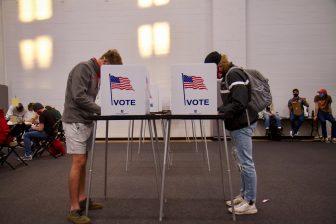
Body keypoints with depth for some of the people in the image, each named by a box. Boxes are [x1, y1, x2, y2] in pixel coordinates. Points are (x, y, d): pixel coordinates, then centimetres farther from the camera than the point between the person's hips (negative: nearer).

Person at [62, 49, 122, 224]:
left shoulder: (97, 73, 16)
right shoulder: (83, 68, -13)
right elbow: (79, 97, -22)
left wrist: (98, 111, 2)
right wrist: (101, 110, -18)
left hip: (87, 121, 9)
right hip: (75, 121, -9)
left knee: (83, 162, 13)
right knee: (78, 162, -10)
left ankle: (82, 199, 23)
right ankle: (74, 209, -3)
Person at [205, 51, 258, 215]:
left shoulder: (234, 75, -15)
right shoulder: (227, 76, 15)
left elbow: (239, 103, -25)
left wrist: (219, 111, -22)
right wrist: (218, 110, 3)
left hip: (243, 124, -10)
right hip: (238, 124, 10)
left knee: (246, 162, -4)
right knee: (242, 162, 16)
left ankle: (250, 203, 6)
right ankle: (244, 196, 27)